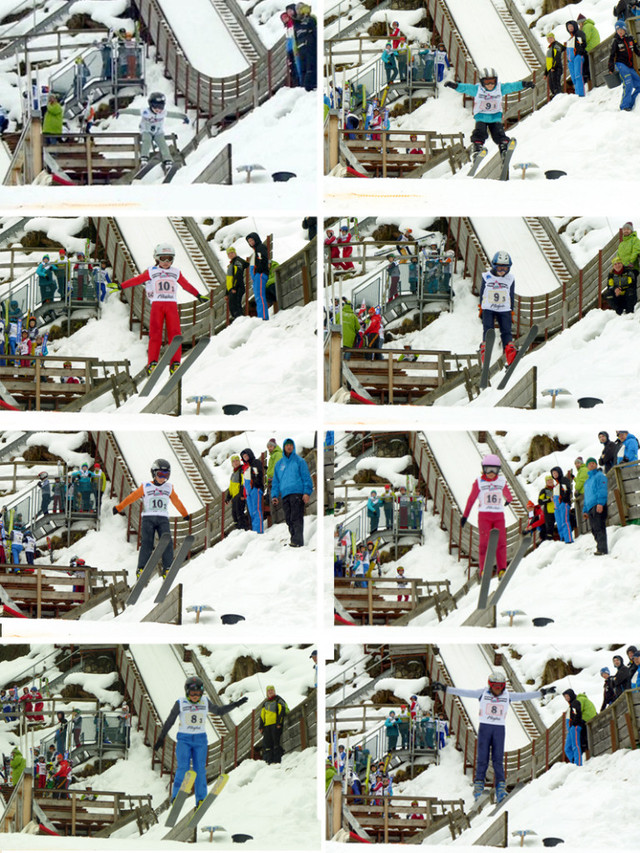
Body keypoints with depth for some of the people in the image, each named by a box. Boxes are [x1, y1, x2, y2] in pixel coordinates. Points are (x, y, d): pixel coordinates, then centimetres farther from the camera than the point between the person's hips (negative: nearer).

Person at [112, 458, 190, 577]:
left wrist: (185, 514, 35)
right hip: (148, 518, -2)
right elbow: (132, 497, 9)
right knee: (146, 543, -12)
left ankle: (167, 568, -15)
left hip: (163, 519, 2)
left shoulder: (169, 488, 15)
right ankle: (141, 568, -13)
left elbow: (177, 502, 26)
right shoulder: (145, 487, 8)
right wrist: (118, 508, 9)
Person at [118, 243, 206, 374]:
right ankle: (152, 363, -13)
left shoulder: (176, 272, 19)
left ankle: (175, 363, -11)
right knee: (155, 333, -10)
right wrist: (121, 286, 6)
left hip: (172, 305, 2)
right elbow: (137, 280, 11)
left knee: (174, 333, -9)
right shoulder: (151, 272, 13)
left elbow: (186, 285, 27)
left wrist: (198, 295, 32)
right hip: (157, 305, -2)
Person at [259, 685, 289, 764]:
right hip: (267, 725, 6)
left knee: (276, 742, -9)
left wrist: (279, 723, -14)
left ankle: (277, 760, -10)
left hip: (276, 725, -6)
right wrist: (261, 726, 12)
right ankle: (269, 761, -1)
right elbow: (262, 715, 22)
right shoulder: (265, 703, 22)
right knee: (267, 744, -1)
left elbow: (282, 712, -4)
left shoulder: (278, 700, 6)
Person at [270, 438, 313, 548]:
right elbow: (275, 481, 22)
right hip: (285, 495, 5)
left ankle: (297, 540, -21)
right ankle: (294, 538, 6)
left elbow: (306, 477, 0)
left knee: (296, 518, -14)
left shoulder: (299, 461, 7)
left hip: (297, 493, -5)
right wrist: (275, 495, 10)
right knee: (288, 519, 2)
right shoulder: (279, 464, 21)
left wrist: (307, 492, -10)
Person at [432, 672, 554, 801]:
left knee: (498, 759, -4)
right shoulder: (482, 693, -1)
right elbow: (465, 692, -5)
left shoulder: (508, 696, 5)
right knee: (482, 758, -4)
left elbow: (524, 696, 6)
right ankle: (479, 785, 4)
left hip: (499, 729, 1)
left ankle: (501, 789, -2)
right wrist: (445, 688, -11)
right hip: (484, 727, -1)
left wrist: (542, 692, 2)